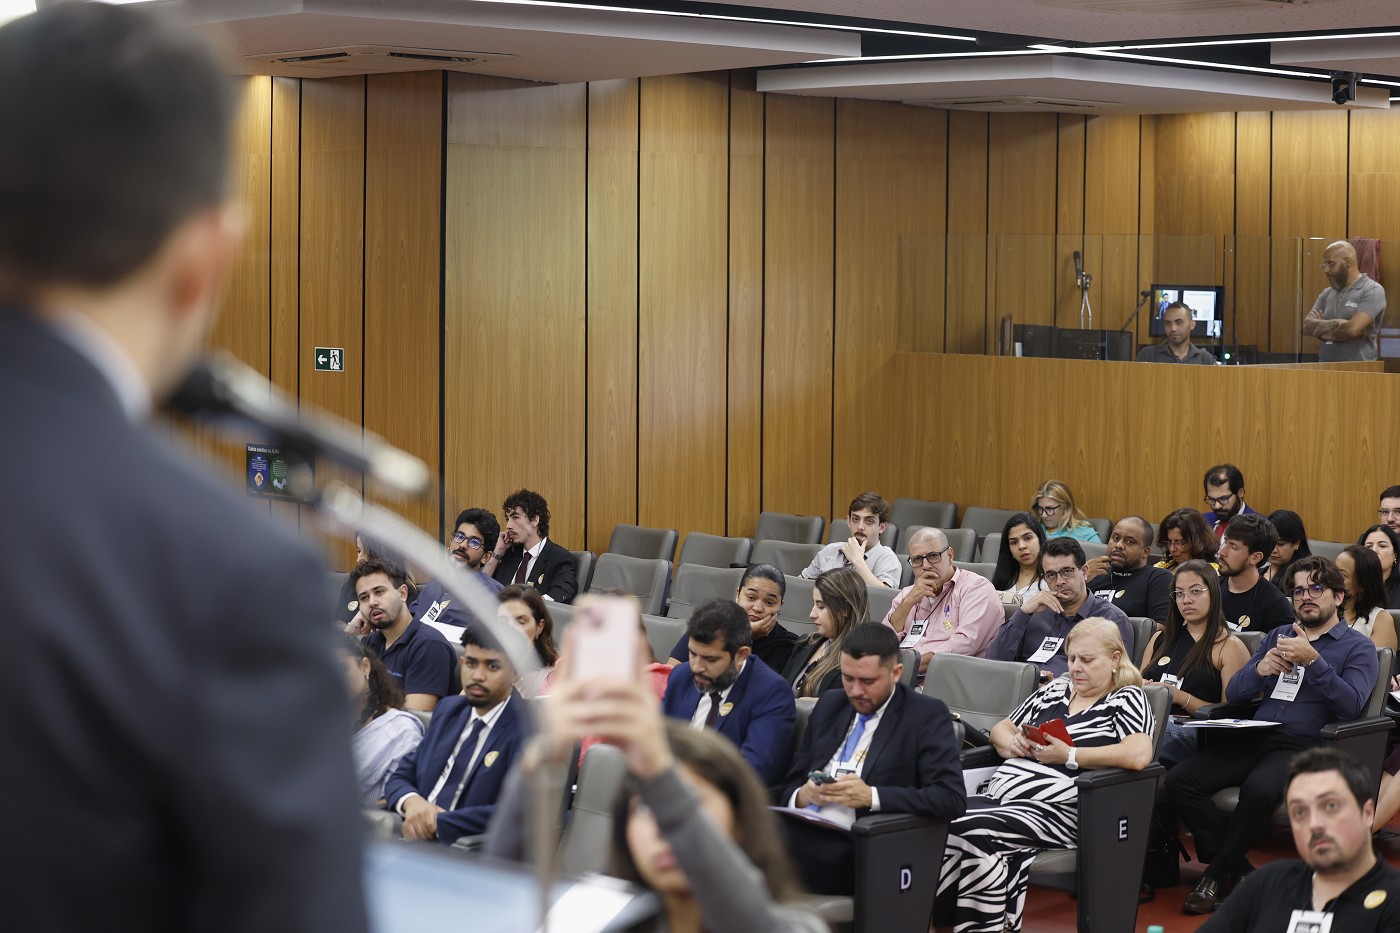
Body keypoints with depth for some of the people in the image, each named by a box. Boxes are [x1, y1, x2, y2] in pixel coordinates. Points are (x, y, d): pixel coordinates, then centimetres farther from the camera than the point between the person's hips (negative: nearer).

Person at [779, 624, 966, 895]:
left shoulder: (927, 716, 3)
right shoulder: (830, 705, 21)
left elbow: (951, 797, -9)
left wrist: (871, 796, -16)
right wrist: (802, 796, -2)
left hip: (856, 849, -6)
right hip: (801, 831, 6)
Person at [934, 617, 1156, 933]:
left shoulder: (1127, 698, 4)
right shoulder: (1055, 689, 24)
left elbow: (1139, 755, -15)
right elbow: (1001, 730, 30)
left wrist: (1069, 756, -13)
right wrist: (1013, 744, 5)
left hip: (1057, 809, -6)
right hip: (1001, 793, 6)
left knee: (971, 831, -32)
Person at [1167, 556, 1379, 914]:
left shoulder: (1357, 647, 10)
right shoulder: (1278, 636, 24)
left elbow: (1350, 705, -8)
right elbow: (1233, 693, 17)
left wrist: (1312, 661, -16)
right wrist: (1260, 670, -5)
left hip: (1302, 746, -5)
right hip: (1254, 738, 5)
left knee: (1258, 790, -39)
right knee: (1179, 781, -21)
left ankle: (1218, 875, -16)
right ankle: (1240, 872, -14)